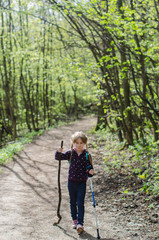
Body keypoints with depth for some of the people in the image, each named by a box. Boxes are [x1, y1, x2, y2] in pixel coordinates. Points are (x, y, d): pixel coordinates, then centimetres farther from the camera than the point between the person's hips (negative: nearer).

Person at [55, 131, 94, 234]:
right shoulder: (70, 153, -2)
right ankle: (74, 220, 32)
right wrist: (59, 152, -25)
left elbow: (89, 167, -1)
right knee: (73, 202, 15)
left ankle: (80, 223, -4)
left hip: (82, 183, -2)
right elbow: (58, 157, -4)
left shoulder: (87, 155, -6)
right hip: (71, 182, 3)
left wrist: (91, 172, -23)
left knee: (80, 203, -5)